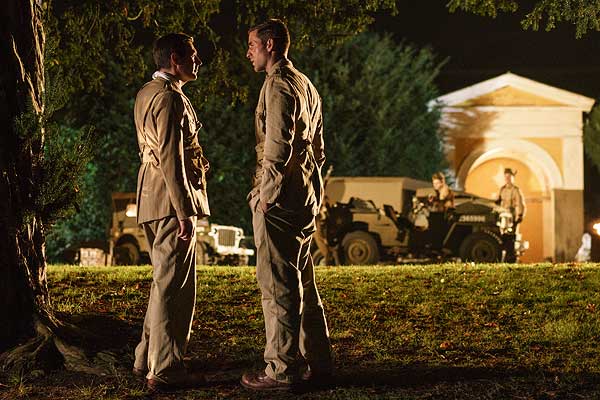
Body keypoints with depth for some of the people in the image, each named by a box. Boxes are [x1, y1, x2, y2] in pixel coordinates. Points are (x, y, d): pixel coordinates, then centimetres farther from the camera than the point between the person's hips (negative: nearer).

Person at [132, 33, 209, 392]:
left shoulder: (146, 93, 18)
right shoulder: (170, 97, -14)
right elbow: (171, 159, -21)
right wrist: (184, 211, -22)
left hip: (153, 200, 11)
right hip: (172, 200, -10)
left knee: (165, 281, 18)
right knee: (173, 285, -6)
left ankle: (149, 358, 25)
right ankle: (166, 370, -2)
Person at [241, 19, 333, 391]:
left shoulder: (278, 85, -12)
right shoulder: (306, 85, 17)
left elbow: (279, 145, -20)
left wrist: (267, 193, -15)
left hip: (280, 197, -10)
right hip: (306, 197, 10)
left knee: (278, 285, -6)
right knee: (303, 281, 14)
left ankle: (283, 370, -3)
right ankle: (317, 362, 19)